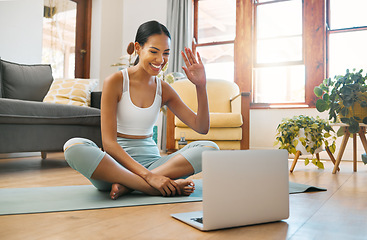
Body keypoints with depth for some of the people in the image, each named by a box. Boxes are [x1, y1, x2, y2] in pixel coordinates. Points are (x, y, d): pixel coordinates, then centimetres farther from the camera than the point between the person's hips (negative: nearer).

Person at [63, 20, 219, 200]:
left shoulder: (163, 89, 7)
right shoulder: (115, 82, -7)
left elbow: (201, 127, 5)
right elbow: (108, 142, -15)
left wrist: (201, 86, -8)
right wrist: (147, 175, -26)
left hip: (151, 161, 4)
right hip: (117, 162, -3)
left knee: (210, 148, -18)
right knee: (73, 146, -33)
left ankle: (128, 185, -25)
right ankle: (152, 189, -30)